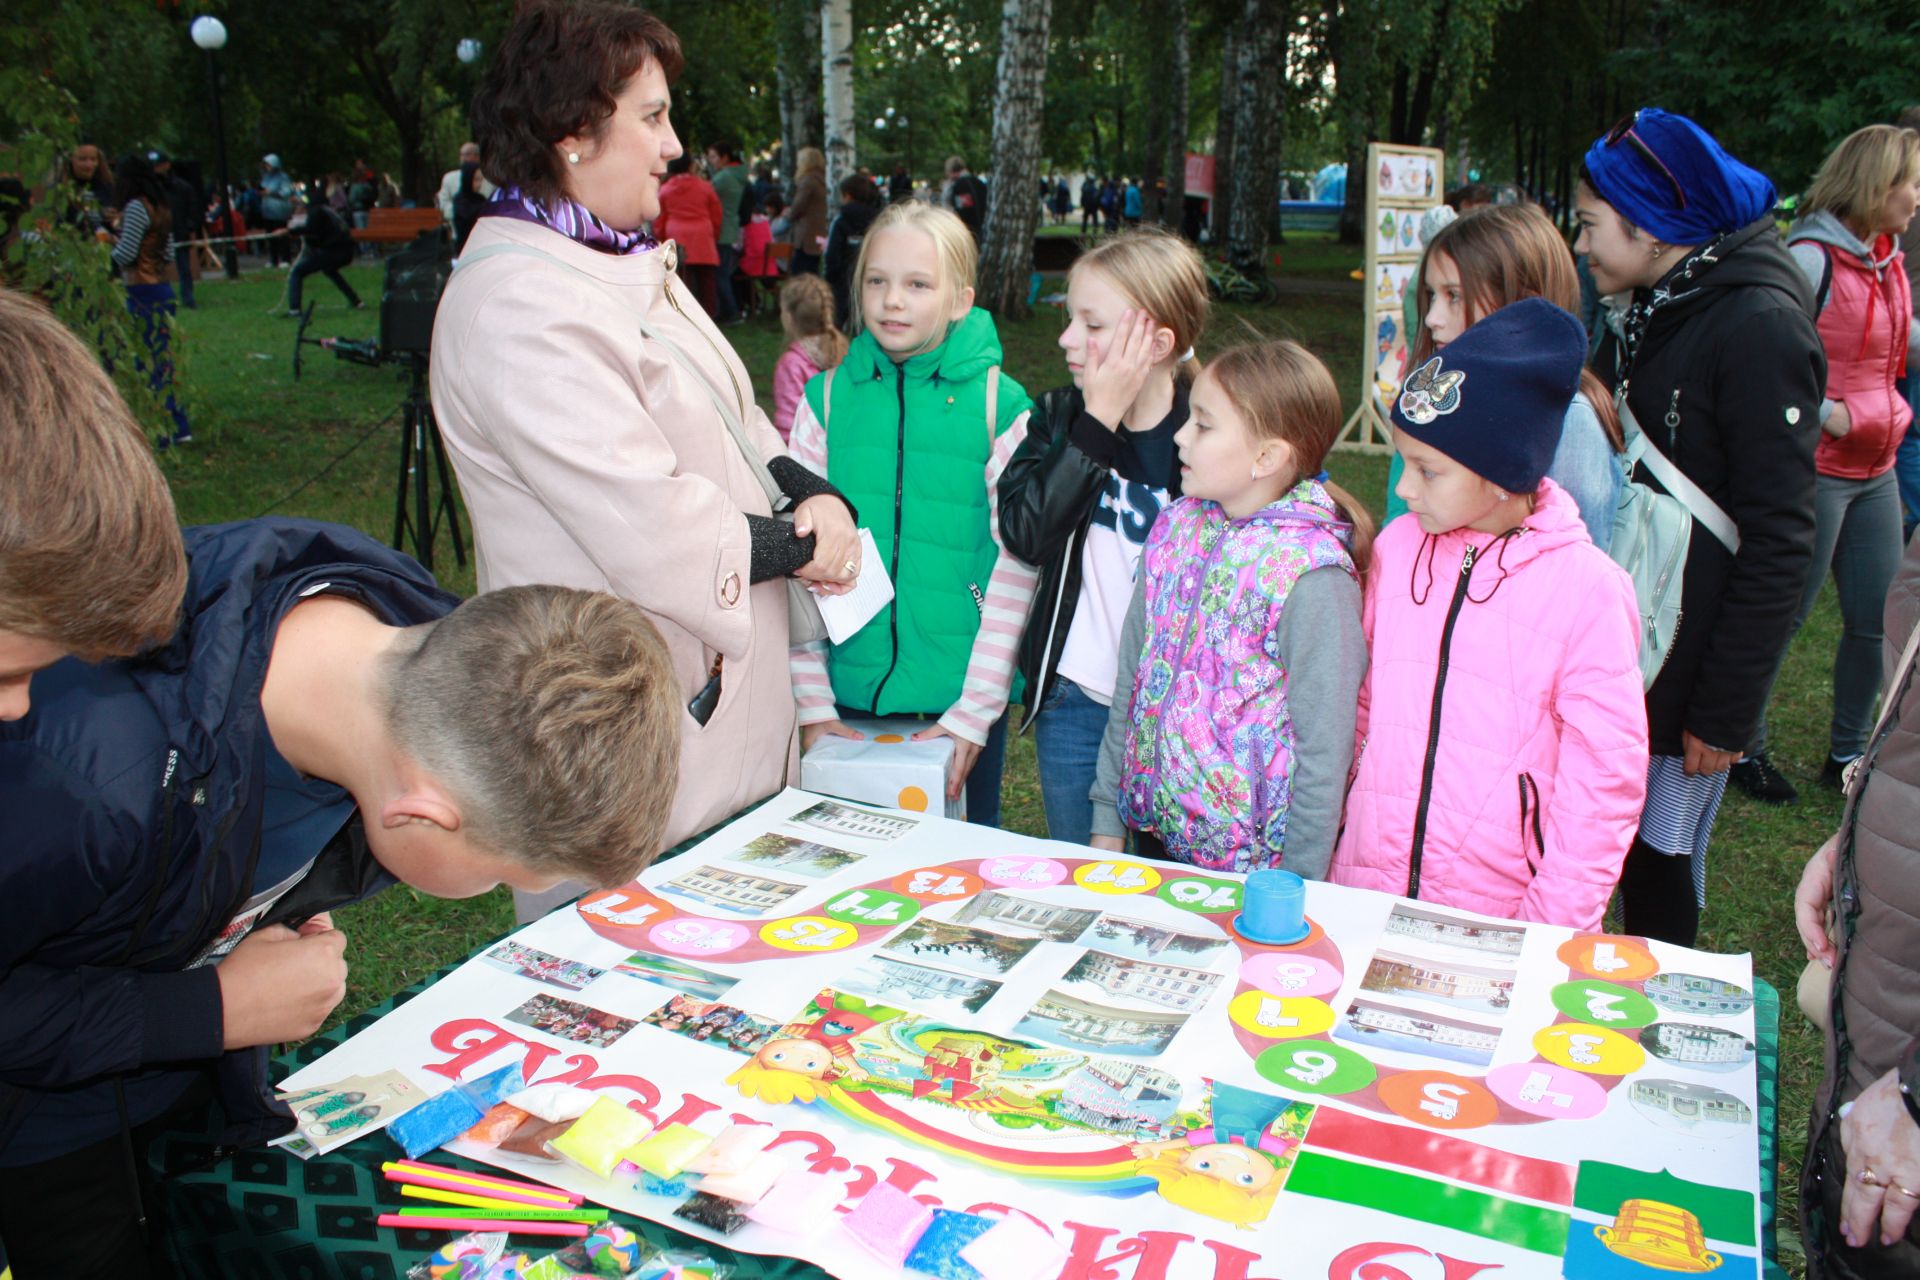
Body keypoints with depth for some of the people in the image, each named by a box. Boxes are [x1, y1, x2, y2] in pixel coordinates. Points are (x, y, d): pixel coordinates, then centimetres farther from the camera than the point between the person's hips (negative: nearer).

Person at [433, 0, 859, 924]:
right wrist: (798, 544, -12)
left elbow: (731, 419, 14)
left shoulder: (627, 264, 12)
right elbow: (654, 533, -28)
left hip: (724, 694, 10)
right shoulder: (519, 310, -22)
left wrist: (812, 494, -5)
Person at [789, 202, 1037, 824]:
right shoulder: (827, 398, 1)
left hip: (963, 700, -1)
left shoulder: (1000, 405, -6)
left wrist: (977, 708, -10)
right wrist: (811, 698, -6)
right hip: (850, 695, 2)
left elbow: (1017, 567, -6)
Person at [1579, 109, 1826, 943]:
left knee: (1659, 868, 5)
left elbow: (1777, 542, -17)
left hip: (1686, 671, -7)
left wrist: (1727, 711, -17)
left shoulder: (1759, 327, -15)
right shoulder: (1648, 318, 12)